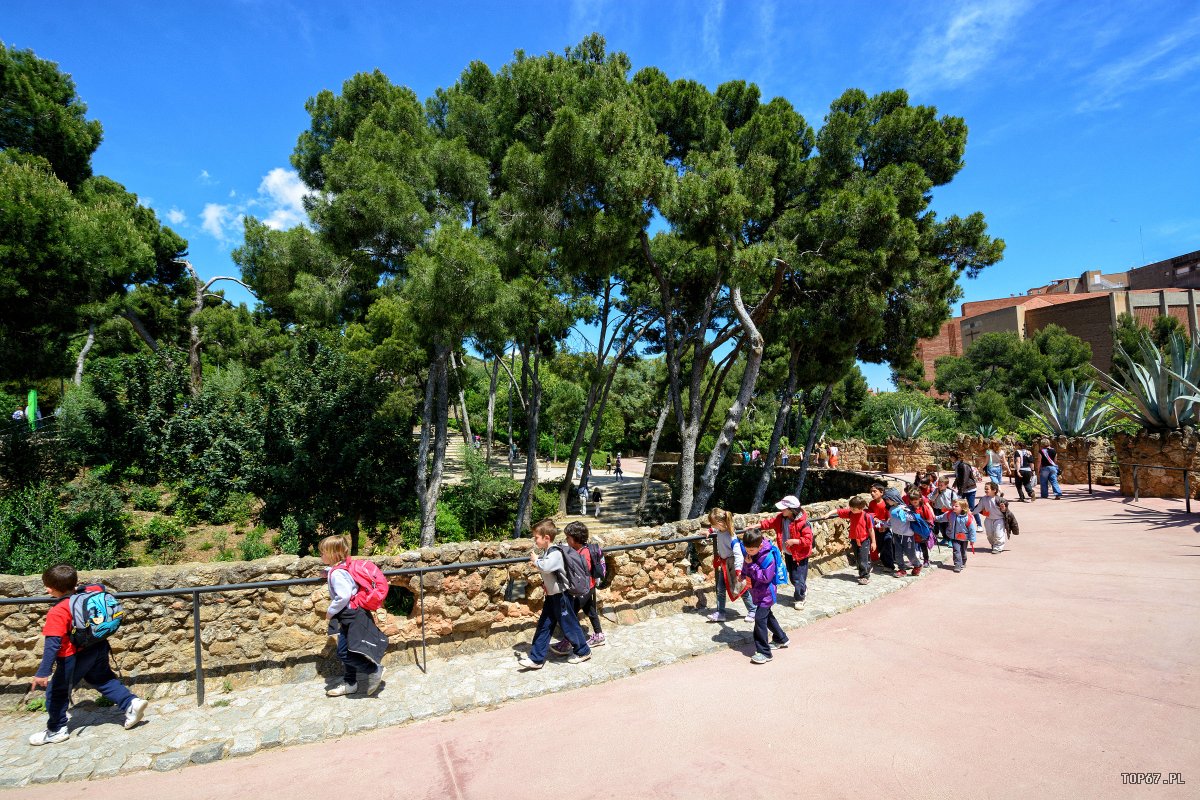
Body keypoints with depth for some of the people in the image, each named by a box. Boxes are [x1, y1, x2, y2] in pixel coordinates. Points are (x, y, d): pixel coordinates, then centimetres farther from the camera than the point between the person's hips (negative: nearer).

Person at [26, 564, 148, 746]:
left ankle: (56, 730, 27)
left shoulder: (57, 612, -23)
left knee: (56, 691, 15)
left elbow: (53, 644, -27)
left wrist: (43, 673, -26)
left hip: (74, 657, -7)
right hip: (99, 648, 7)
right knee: (104, 679, 22)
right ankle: (131, 702, 10)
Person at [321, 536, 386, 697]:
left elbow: (343, 597, -29)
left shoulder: (336, 573, -22)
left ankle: (374, 670, 4)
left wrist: (330, 611, -15)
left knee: (344, 653, -7)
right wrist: (329, 573, 20)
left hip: (351, 617, -10)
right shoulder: (342, 567, 6)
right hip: (351, 616, 10)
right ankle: (349, 683, 30)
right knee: (346, 652, 18)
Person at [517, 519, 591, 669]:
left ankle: (583, 651, 25)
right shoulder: (546, 552, 5)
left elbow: (546, 567, -42)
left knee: (569, 625, 6)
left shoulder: (555, 553, -24)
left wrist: (536, 560, -24)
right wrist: (536, 563, 3)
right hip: (551, 596, 9)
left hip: (560, 596, -9)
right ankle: (536, 659, 15)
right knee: (543, 626, 9)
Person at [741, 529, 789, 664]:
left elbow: (766, 577, -26)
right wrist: (744, 575, -6)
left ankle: (764, 652, -7)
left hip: (766, 593, -9)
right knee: (767, 616, 23)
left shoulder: (768, 557, -26)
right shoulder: (751, 553, -4)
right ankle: (781, 639, 44)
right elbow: (745, 568, 13)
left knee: (760, 619, -14)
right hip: (757, 592, 9)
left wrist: (751, 565, -28)